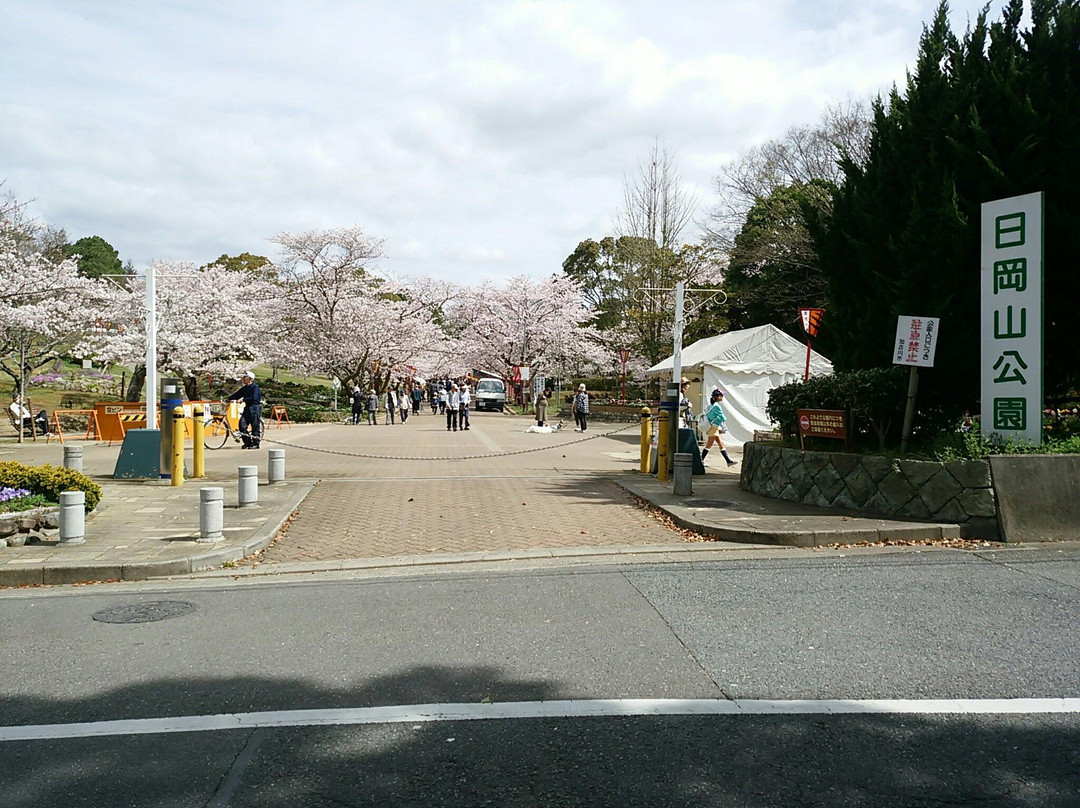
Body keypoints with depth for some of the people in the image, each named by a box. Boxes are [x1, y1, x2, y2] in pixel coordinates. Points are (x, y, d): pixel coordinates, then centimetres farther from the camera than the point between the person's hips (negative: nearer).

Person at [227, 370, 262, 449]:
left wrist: (243, 399, -27)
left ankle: (255, 443, 4)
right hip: (247, 407, 7)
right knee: (242, 423, -5)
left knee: (255, 425, -4)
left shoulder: (255, 387, -9)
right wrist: (228, 399, -2)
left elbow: (253, 398, -21)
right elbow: (236, 395, 10)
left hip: (255, 408, -7)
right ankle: (247, 442, 4)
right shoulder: (244, 388, 14)